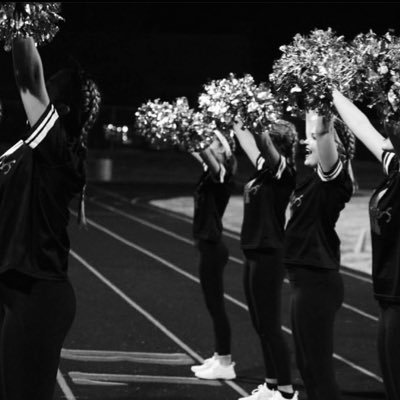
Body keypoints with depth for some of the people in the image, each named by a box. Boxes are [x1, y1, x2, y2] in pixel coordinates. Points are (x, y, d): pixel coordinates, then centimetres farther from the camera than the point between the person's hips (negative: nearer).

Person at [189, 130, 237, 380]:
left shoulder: (221, 176, -16)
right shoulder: (210, 175, 8)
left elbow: (204, 154, -32)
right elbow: (198, 151, 17)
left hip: (212, 248, -9)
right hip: (209, 246, 9)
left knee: (216, 305, -4)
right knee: (214, 305, 14)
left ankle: (225, 364, 2)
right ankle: (220, 357, 22)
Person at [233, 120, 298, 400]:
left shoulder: (284, 172, -14)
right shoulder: (265, 171, 9)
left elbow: (264, 143, -28)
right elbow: (249, 144, 21)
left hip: (269, 256, -9)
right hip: (254, 253, 9)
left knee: (270, 327, -5)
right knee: (262, 326, 15)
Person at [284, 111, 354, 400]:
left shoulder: (334, 179, -15)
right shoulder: (316, 180, 10)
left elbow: (323, 134, -31)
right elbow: (316, 136, 24)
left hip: (318, 282, -10)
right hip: (306, 279, 10)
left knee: (319, 366, -5)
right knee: (307, 363, 16)